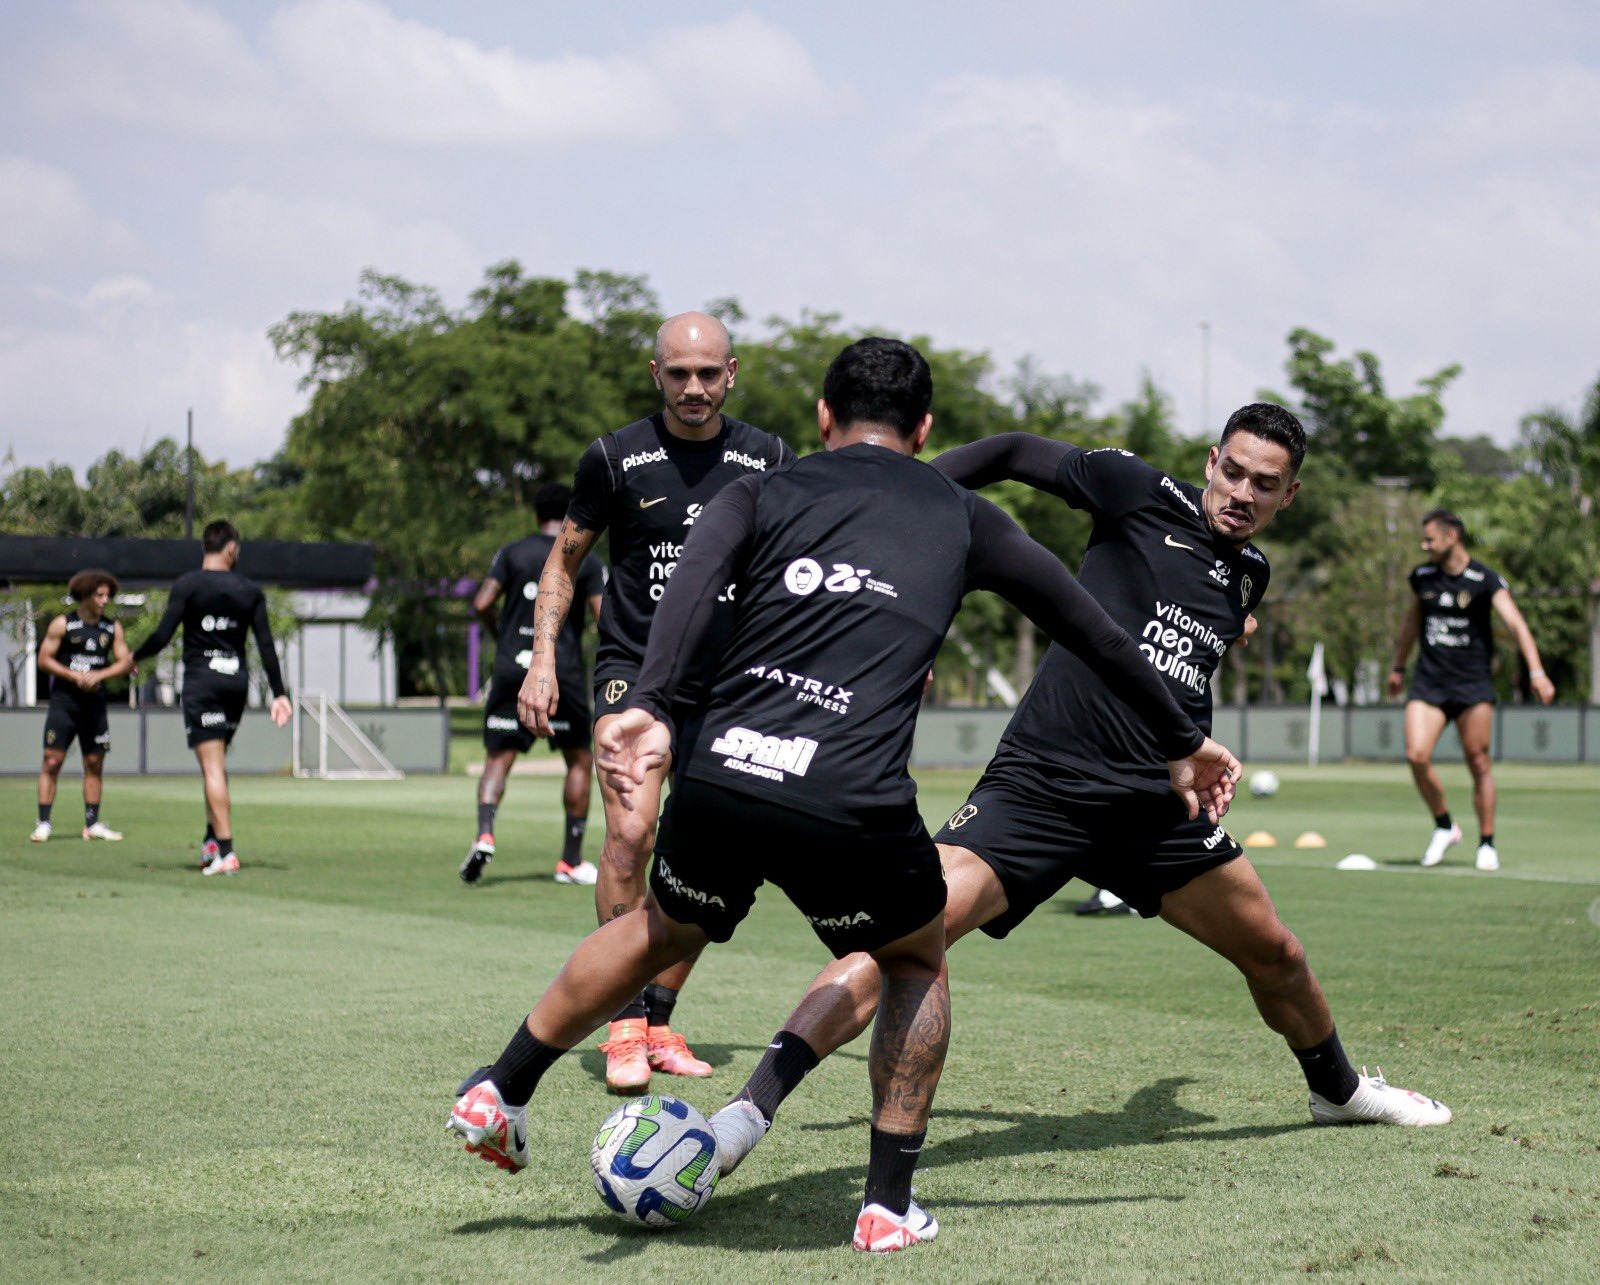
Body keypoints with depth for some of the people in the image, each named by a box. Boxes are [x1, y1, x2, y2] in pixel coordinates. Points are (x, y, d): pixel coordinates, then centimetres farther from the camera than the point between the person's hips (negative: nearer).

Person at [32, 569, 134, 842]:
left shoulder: (112, 628, 7)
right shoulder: (63, 625, -3)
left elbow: (125, 662, 3)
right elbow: (44, 660, -4)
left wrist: (98, 675, -14)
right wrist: (75, 676, -14)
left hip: (95, 703, 4)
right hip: (64, 700, -4)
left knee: (95, 763, 6)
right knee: (52, 761, -8)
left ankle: (92, 824, 12)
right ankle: (43, 823, -7)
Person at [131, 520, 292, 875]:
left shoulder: (187, 585, -5)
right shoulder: (250, 590, 5)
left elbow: (163, 636, -8)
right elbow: (266, 645, 2)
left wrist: (135, 657, 10)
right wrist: (279, 693, 4)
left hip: (201, 678, -4)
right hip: (237, 679, 4)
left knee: (212, 766, -7)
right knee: (217, 763, 19)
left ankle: (225, 852, -12)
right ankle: (212, 841, 19)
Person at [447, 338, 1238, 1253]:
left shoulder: (763, 495, 19)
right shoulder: (962, 518, 21)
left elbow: (694, 584, -2)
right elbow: (1092, 629, 26)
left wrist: (650, 709, -16)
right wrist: (1183, 744, 36)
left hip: (717, 779, 2)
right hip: (851, 810, -2)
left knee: (665, 932, 33)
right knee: (917, 965, 27)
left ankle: (498, 1093, 40)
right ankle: (890, 1205, 22)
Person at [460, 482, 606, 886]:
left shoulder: (513, 552, 6)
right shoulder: (586, 561, 2)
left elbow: (482, 604, -3)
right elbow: (605, 619, -6)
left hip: (511, 669, 1)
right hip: (562, 671, -1)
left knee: (498, 759, 3)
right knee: (580, 761, 12)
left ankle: (485, 834, -23)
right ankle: (570, 860, 11)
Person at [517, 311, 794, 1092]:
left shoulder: (768, 461, 2)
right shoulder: (616, 458, -2)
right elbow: (565, 558, 9)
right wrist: (543, 658, 0)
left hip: (730, 681, 3)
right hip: (633, 668, -2)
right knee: (629, 832, -20)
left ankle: (659, 1021, 15)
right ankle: (623, 1026, -12)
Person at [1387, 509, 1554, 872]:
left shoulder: (1485, 580, -7)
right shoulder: (1422, 577, 8)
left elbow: (1516, 623, -16)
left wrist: (1536, 672, -28)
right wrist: (1398, 667, 32)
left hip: (1472, 683, -3)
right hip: (1428, 682, 3)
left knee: (1478, 763, -2)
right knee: (1416, 756, -13)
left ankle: (1487, 845, 12)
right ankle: (1444, 828, 8)